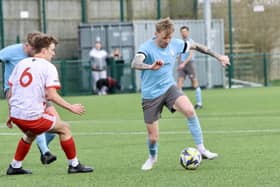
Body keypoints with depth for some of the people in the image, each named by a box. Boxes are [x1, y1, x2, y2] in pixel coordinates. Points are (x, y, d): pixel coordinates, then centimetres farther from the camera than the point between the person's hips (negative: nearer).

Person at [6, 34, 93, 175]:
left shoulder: (21, 64, 12)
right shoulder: (48, 67, -5)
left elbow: (10, 93, 14)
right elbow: (51, 95, -15)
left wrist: (11, 115, 24)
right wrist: (71, 107, -5)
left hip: (16, 115, 7)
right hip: (33, 116, -7)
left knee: (30, 134, 35)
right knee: (64, 128, 12)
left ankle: (15, 167, 34)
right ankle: (74, 165, 15)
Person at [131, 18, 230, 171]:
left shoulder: (175, 44, -4)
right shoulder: (147, 48, -21)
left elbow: (195, 46, 14)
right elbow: (135, 64, -41)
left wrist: (218, 56, 17)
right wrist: (151, 67, -62)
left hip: (169, 87, 3)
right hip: (150, 95, -3)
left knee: (189, 110, -28)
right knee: (153, 137, 0)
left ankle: (201, 149, -19)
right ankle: (152, 157, 35)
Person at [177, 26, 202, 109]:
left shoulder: (190, 42, -5)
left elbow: (191, 55, -15)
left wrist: (184, 63, -25)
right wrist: (179, 65, 18)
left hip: (189, 64, -5)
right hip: (182, 65, 5)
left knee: (195, 84, 0)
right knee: (179, 83, -8)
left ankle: (199, 103, 8)